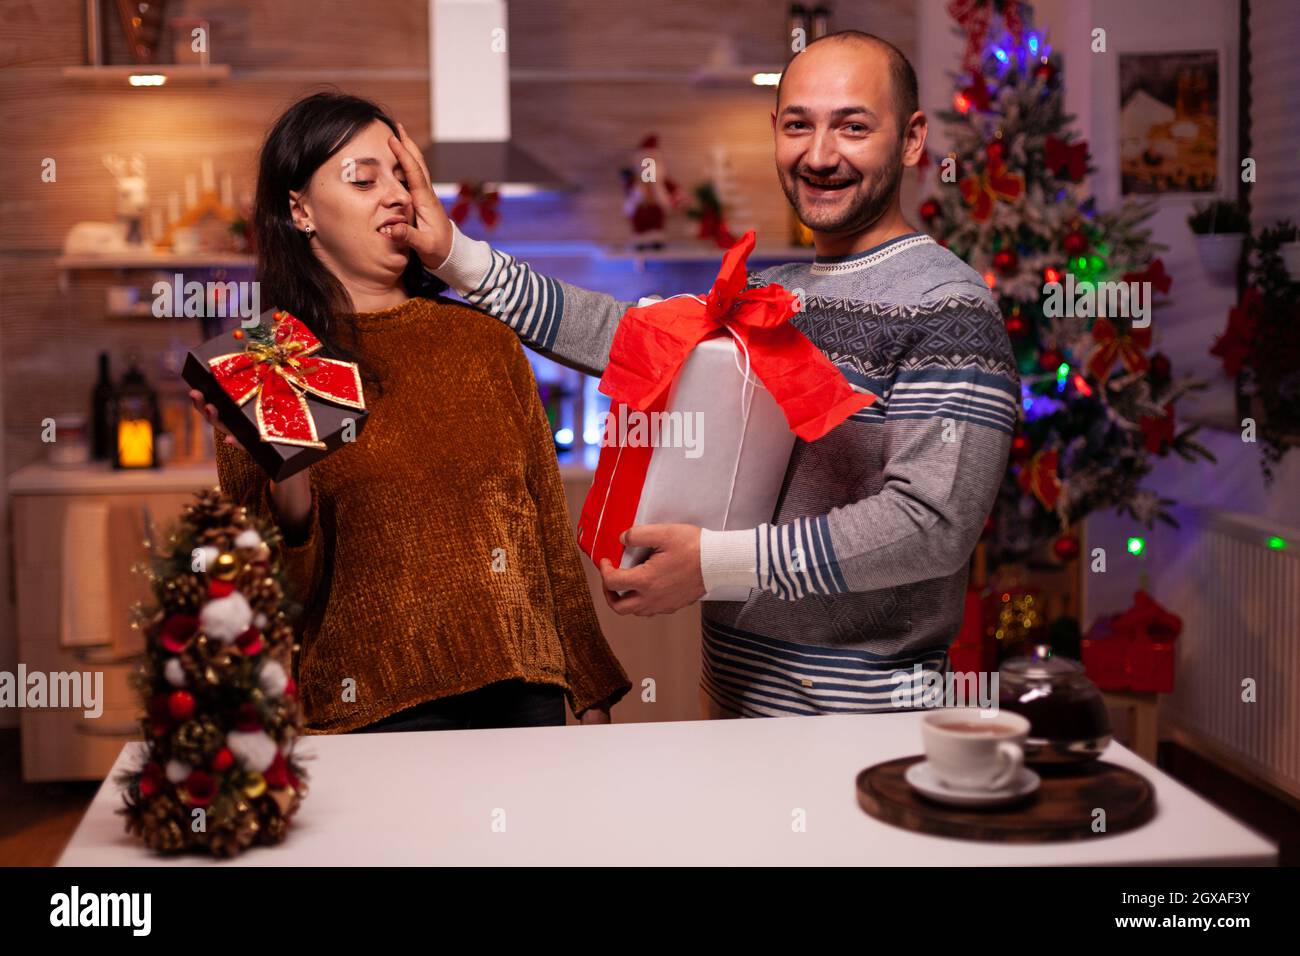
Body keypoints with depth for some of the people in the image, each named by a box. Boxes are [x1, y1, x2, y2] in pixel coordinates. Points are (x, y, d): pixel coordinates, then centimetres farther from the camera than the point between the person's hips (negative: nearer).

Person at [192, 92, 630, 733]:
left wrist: (592, 693, 11)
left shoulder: (485, 341, 8)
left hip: (524, 695, 4)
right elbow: (286, 595, -4)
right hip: (374, 714, -3)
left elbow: (550, 528, 11)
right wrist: (285, 481, -23)